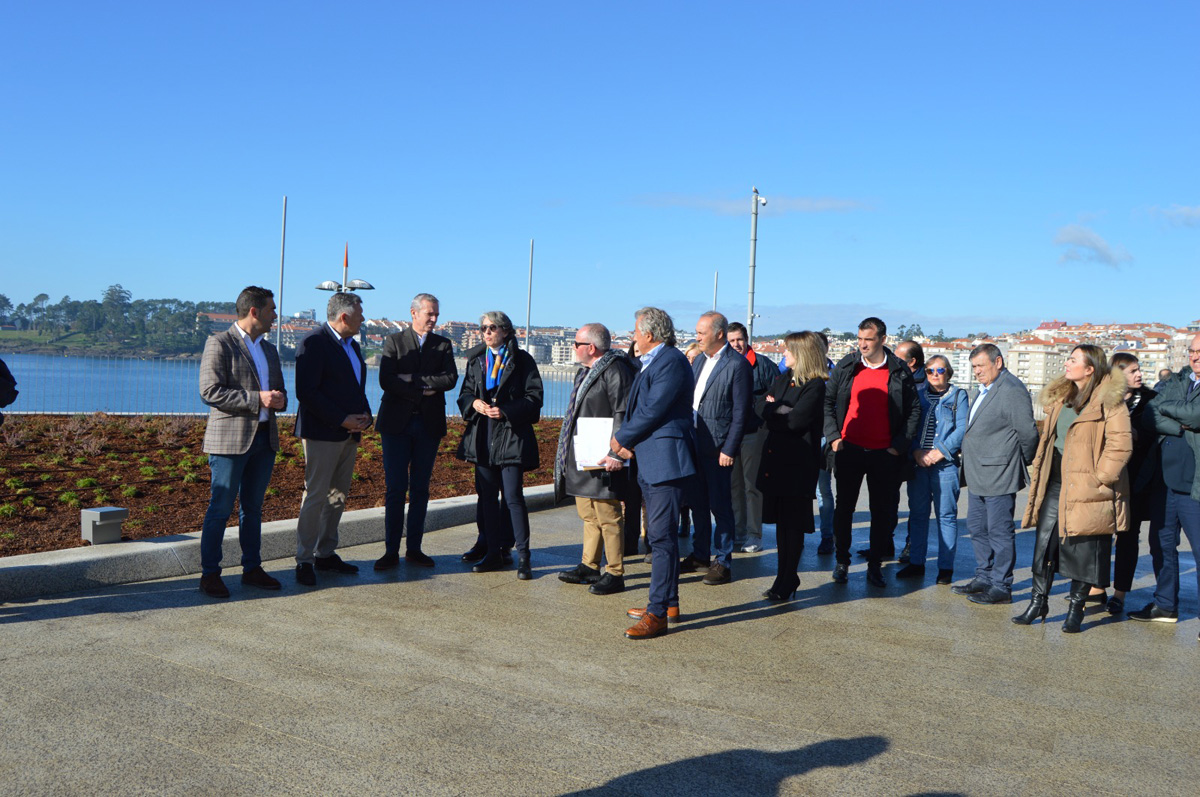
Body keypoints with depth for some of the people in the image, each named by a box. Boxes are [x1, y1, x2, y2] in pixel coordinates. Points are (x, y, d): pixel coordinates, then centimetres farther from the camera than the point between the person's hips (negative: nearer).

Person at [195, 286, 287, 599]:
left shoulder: (269, 349, 18)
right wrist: (256, 399, -19)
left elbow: (279, 390, 24)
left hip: (264, 438, 7)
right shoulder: (219, 343, -5)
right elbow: (210, 391, -14)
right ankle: (210, 573, 6)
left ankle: (252, 568, 20)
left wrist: (278, 400, -1)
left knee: (253, 508, 13)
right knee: (220, 509, -3)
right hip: (230, 438, -7)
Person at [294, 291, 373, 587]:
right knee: (316, 496, -6)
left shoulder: (353, 345, 17)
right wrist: (342, 419, -19)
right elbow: (306, 392, -18)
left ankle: (326, 554, 21)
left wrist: (365, 416, 4)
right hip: (322, 433, -8)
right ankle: (304, 560, 3)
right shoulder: (313, 343, -11)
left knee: (338, 496, 11)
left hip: (349, 433, 8)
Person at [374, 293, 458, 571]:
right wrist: (423, 390, -12)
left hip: (429, 424, 2)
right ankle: (391, 551, 4)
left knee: (420, 488, 6)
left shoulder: (443, 345, 11)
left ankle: (414, 549, 14)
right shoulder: (394, 341, 4)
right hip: (397, 423, -2)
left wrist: (414, 380, -12)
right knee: (396, 488, -2)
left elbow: (451, 379, -5)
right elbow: (386, 380, -9)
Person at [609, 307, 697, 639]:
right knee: (660, 535, 16)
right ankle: (668, 604, 26)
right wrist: (621, 451, 7)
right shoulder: (651, 363, 19)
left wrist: (621, 439, -6)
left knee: (662, 536, -9)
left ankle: (658, 614, -6)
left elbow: (653, 411, -18)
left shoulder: (671, 362, -13)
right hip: (650, 462, 11)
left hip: (666, 460, -11)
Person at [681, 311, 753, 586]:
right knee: (697, 502, 15)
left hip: (718, 447, -7)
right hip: (694, 442, 8)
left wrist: (729, 449, -16)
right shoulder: (700, 359, 12)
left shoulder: (737, 364, -11)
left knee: (720, 504, 0)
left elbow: (740, 412, -13)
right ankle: (700, 554, 28)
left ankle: (723, 562, 10)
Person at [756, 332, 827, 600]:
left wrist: (772, 411, -3)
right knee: (781, 521, 13)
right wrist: (779, 410, -11)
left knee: (793, 523, 1)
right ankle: (785, 578, 23)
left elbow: (796, 420, -18)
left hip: (797, 462, -7)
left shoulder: (815, 385, -10)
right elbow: (759, 405, 8)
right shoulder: (783, 379, 15)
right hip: (775, 458, 8)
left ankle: (787, 582, 10)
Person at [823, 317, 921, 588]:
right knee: (844, 507, 7)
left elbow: (914, 410, 3)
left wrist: (899, 445, -4)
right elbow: (828, 401, 8)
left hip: (884, 453, -1)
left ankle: (875, 565, 18)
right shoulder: (846, 367, 3)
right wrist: (833, 436, -2)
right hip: (849, 450, 1)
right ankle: (842, 561, 21)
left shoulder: (899, 371, -1)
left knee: (883, 510, 6)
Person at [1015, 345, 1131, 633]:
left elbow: (1120, 444, -14)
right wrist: (1039, 474, 15)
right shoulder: (1060, 397, 15)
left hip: (1086, 489, -6)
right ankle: (1038, 602, 17)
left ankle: (1076, 609, 16)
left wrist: (1099, 477, -15)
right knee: (1044, 543, 6)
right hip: (1055, 484, 7)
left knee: (1081, 549, 2)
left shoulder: (1108, 400, -9)